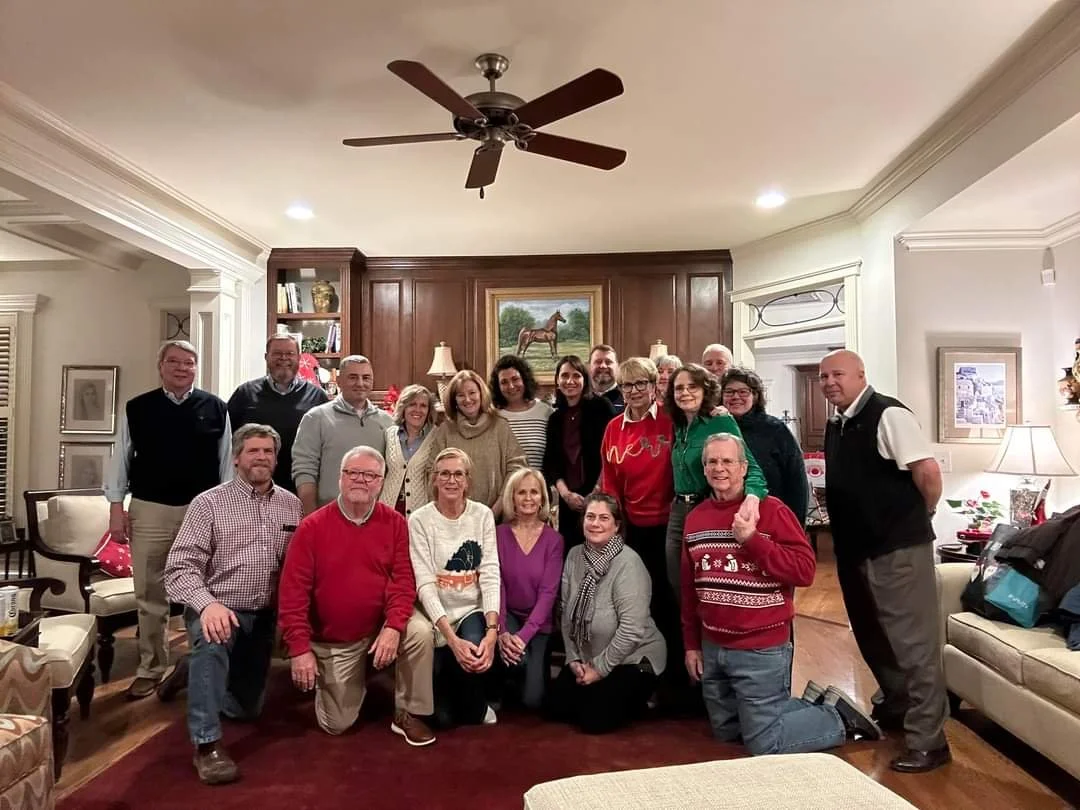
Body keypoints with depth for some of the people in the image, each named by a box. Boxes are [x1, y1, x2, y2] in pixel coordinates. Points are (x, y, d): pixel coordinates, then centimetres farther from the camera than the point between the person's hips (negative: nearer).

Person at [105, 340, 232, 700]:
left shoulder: (215, 408, 2)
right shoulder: (136, 408, 3)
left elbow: (226, 461, 3)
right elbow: (121, 459, 5)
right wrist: (116, 507, -1)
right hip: (149, 510, 1)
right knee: (150, 595, 10)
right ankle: (150, 668, 24)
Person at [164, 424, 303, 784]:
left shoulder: (291, 505, 2)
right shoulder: (208, 503, -9)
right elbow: (180, 566, -17)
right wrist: (207, 604, -34)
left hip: (264, 616, 4)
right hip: (218, 609, -4)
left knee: (247, 708, 15)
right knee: (212, 640, -39)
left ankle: (201, 680, 47)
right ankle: (207, 743, -24)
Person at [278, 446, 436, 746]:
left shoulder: (394, 522, -9)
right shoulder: (312, 527, -14)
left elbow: (403, 579, -13)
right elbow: (293, 591, -15)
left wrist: (393, 626, -27)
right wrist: (299, 648, -19)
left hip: (382, 623, 1)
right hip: (333, 641, 0)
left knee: (420, 632, -30)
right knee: (336, 724, 5)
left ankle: (408, 714, -7)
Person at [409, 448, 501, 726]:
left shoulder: (483, 515, -3)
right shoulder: (420, 520, -11)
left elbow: (491, 575, -9)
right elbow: (425, 585, -16)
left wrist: (492, 631, -23)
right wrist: (452, 639, -26)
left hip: (473, 610, 1)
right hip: (438, 615, -1)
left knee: (475, 651, -32)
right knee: (444, 716, -4)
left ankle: (477, 713, 2)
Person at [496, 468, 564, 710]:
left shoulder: (553, 539, -7)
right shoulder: (499, 534, -5)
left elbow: (548, 592, -13)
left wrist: (524, 635, -25)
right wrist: (502, 631, -25)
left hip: (538, 623, 0)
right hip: (508, 616, 0)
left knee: (533, 699, -11)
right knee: (515, 659, -31)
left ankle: (535, 671, 24)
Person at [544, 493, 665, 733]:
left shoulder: (629, 563, -22)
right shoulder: (575, 556, -2)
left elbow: (632, 629, -24)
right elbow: (567, 612, 1)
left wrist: (601, 668, -17)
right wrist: (573, 658, -4)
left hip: (632, 659, -6)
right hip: (587, 657, 6)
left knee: (594, 719, -14)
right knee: (554, 708, 2)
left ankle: (636, 699, 14)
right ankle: (598, 693, 25)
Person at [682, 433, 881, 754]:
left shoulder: (771, 510, -14)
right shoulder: (695, 518, 4)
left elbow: (805, 570, -20)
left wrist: (752, 540, -27)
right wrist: (692, 644, 12)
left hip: (762, 650, -7)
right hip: (711, 648, 7)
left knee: (764, 746, 1)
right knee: (725, 733, 21)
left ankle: (838, 717, 23)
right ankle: (810, 704, 34)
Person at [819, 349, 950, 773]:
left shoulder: (888, 414, -15)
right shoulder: (836, 426, 12)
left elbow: (928, 471, -21)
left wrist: (917, 517, -7)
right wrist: (843, 535, 13)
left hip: (898, 548, -9)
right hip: (855, 549, 9)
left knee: (913, 643, 0)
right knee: (873, 639, 21)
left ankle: (927, 742, 12)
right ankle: (895, 709, 41)